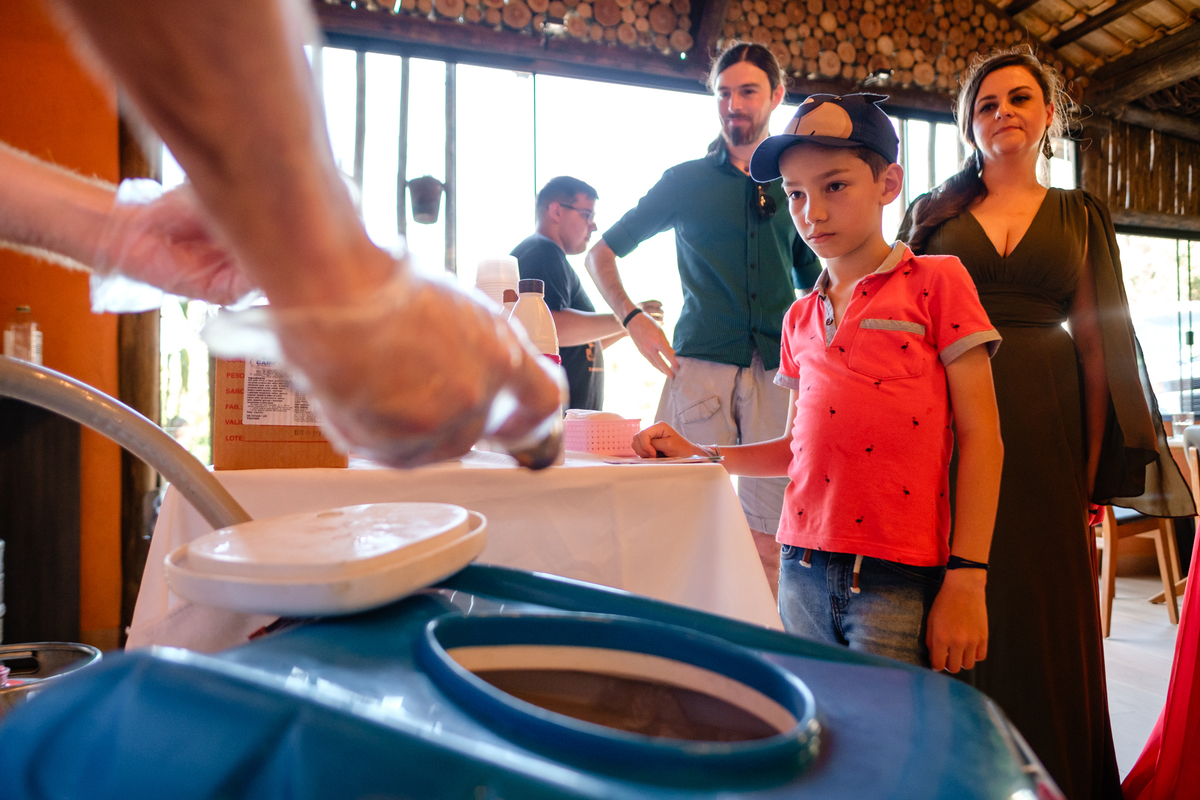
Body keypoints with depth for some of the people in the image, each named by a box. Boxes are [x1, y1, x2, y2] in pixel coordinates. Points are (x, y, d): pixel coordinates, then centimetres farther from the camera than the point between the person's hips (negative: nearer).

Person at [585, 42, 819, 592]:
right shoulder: (687, 181, 11)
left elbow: (814, 286, 24)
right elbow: (601, 255, 15)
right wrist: (633, 319, -1)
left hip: (778, 370, 1)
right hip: (701, 364, -1)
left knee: (768, 535, 0)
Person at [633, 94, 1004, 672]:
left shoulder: (935, 282, -1)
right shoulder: (801, 318, 14)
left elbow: (979, 434, -5)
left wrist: (966, 579, -10)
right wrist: (698, 454, 7)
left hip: (898, 580, -4)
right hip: (802, 574, 5)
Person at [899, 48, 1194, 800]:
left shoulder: (1080, 217, 13)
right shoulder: (933, 213, 11)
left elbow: (1098, 342, 7)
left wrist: (1098, 467, -2)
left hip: (1044, 432, 1)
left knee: (1044, 609, 6)